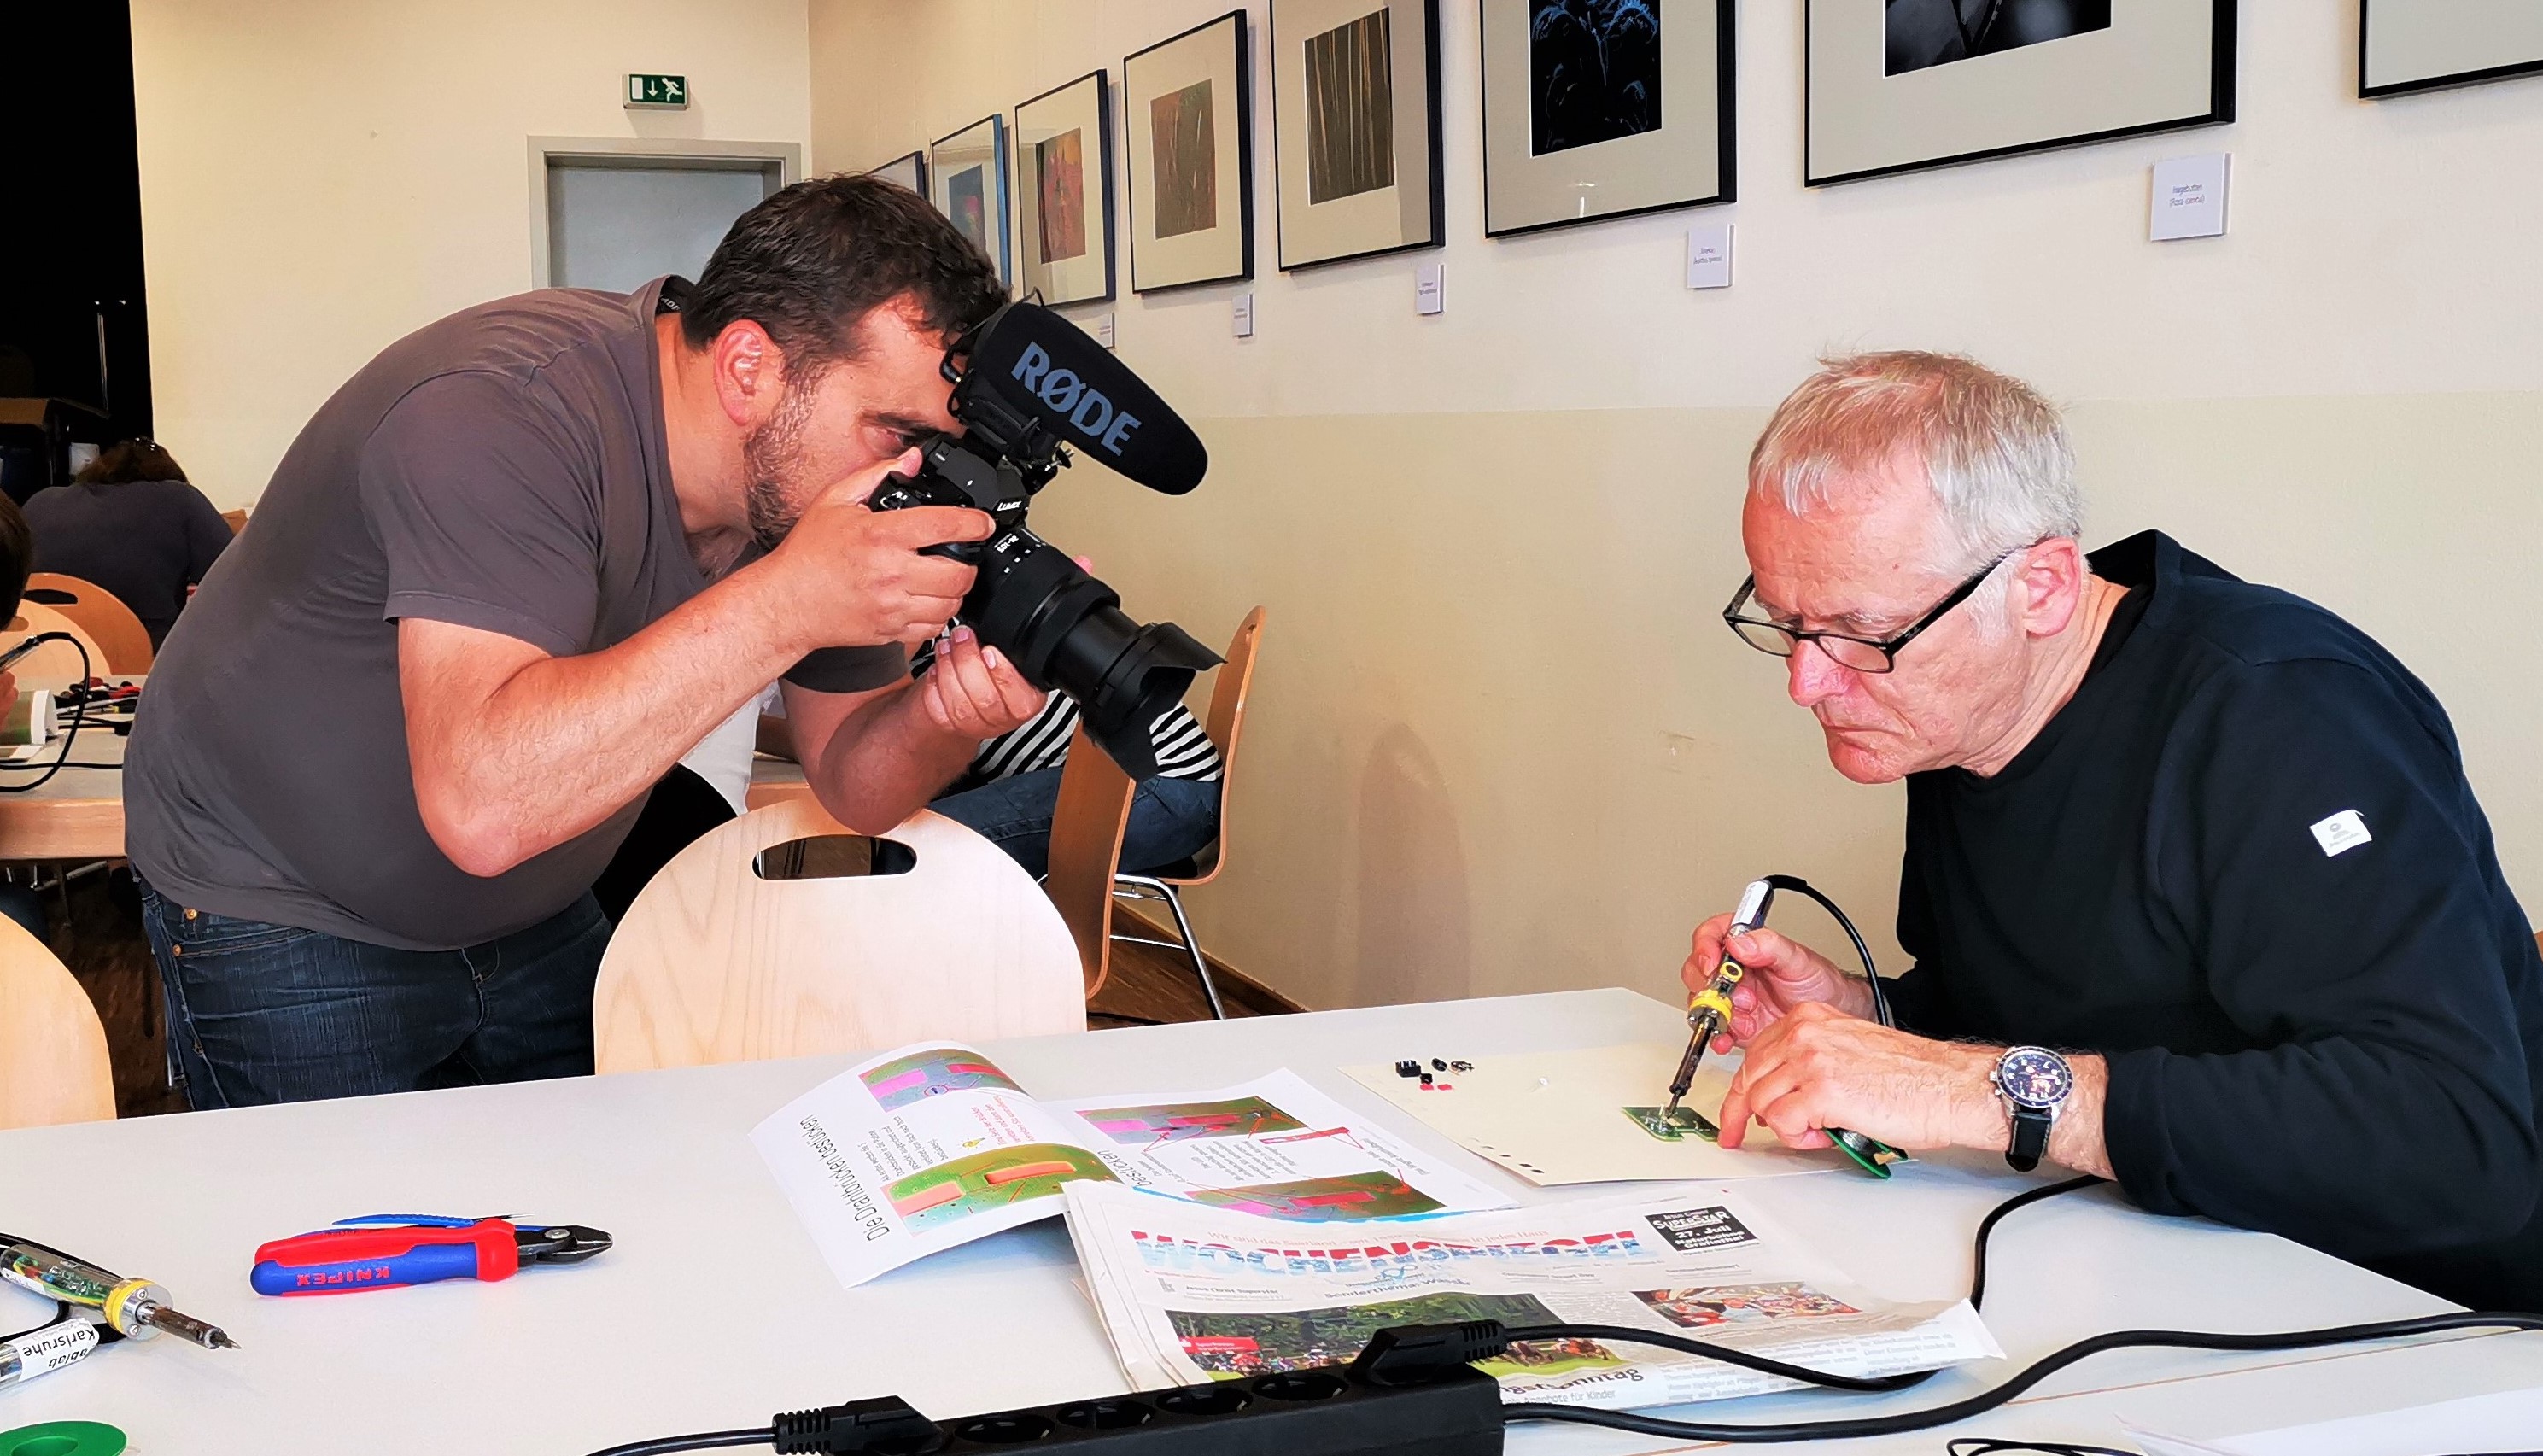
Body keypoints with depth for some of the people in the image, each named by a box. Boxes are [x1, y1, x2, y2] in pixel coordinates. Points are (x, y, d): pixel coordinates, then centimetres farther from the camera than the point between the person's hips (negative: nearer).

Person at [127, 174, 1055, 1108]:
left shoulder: (806, 470, -10)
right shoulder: (503, 414, -33)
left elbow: (854, 784, -3)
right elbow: (481, 804, -45)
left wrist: (948, 716, -27)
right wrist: (783, 602, -46)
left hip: (536, 918, 7)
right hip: (284, 918, -6)